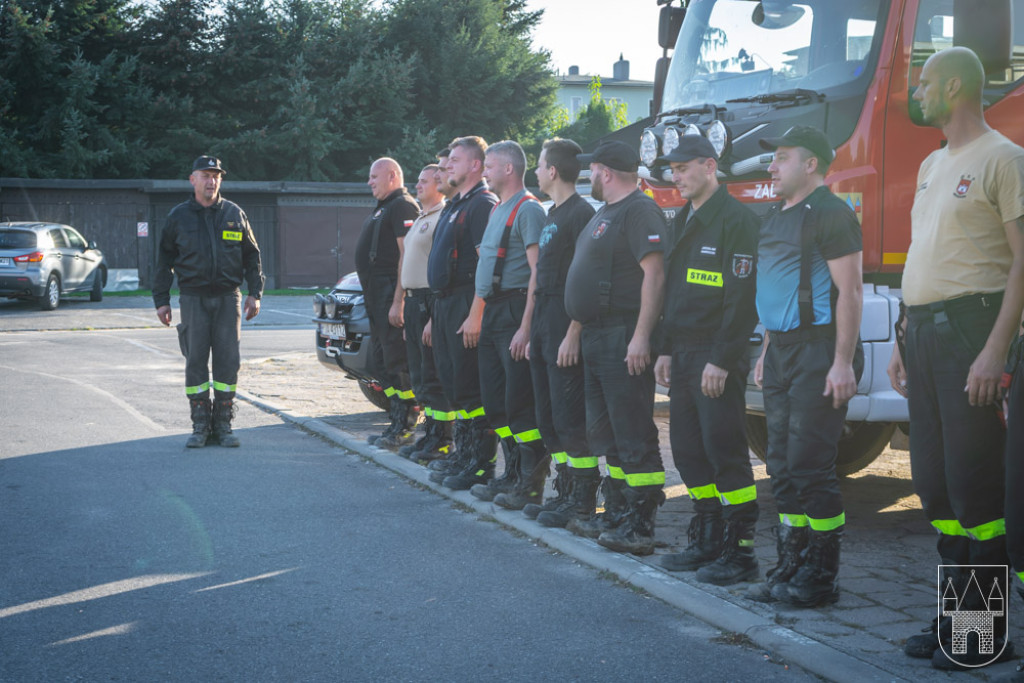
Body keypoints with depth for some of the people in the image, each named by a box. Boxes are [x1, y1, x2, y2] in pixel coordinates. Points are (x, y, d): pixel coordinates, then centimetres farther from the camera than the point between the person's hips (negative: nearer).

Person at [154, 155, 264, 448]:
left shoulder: (234, 214, 8)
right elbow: (164, 260, 9)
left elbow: (251, 255, 12)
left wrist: (254, 293, 4)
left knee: (228, 361, -1)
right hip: (193, 298, -1)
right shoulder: (178, 216, 6)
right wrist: (161, 300, 4)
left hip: (227, 297, 1)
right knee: (196, 361, -1)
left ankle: (223, 424, 8)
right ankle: (200, 426, 7)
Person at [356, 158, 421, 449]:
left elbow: (407, 256, -20)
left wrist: (398, 301, -25)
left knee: (397, 362, -9)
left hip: (391, 294, -11)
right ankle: (397, 423, 18)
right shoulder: (382, 208, 22)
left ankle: (403, 428, -5)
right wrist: (371, 297, 18)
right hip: (376, 295, 11)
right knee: (383, 360, 12)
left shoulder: (403, 206, -11)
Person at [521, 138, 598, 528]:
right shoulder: (552, 215, 19)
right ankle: (565, 492, 20)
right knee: (548, 417, 12)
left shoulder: (581, 214, -11)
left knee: (570, 416, -7)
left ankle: (583, 501, 0)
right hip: (544, 327, 10)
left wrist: (573, 334, -23)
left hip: (565, 328, -10)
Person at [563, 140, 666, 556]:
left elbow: (655, 273, -22)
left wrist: (641, 337, -26)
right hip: (596, 336, 11)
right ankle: (617, 514, 25)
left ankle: (641, 526, -4)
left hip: (623, 339, -11)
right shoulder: (605, 214, 20)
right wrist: (580, 331, 21)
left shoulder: (639, 212, -13)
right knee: (605, 433, 15)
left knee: (633, 436, -8)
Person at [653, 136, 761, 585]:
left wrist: (721, 360, -19)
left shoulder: (736, 220, -11)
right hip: (683, 355, 9)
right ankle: (707, 540, 21)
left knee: (725, 450, -5)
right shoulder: (682, 222, 16)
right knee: (688, 451, 11)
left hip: (717, 357, -9)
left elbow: (742, 298, -16)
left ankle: (740, 551, 2)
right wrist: (666, 351, 14)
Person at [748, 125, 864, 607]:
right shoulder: (777, 217, 18)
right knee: (782, 467, 10)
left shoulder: (830, 214, -10)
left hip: (818, 353, -9)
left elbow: (849, 291, -16)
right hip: (782, 352, 9)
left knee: (810, 466, -8)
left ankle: (821, 577, 1)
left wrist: (843, 364, -21)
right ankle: (790, 566, 18)